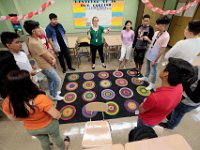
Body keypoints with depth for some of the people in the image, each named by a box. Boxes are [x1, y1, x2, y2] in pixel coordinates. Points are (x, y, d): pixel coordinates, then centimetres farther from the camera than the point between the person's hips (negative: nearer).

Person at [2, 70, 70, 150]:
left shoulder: (7, 103, -25)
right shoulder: (40, 99, -43)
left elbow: (13, 118, -5)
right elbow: (56, 115, -30)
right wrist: (59, 114, -7)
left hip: (31, 129, 3)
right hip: (48, 125, -3)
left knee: (43, 141, 35)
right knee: (56, 137, 31)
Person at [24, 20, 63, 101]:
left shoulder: (36, 39, 4)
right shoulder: (34, 43, -28)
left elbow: (46, 50, 5)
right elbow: (46, 56, -22)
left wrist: (53, 59, -8)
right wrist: (53, 62, -5)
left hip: (48, 64, 10)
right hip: (45, 66, -10)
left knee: (50, 79, 24)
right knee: (57, 80, 2)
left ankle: (52, 93, 45)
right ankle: (55, 95, 24)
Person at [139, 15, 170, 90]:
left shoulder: (166, 36, -21)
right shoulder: (156, 32, 2)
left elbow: (162, 50, -20)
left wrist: (155, 60, -18)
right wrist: (147, 39, -4)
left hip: (154, 58, -7)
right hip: (149, 55, 7)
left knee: (153, 72, 8)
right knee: (148, 68, 24)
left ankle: (152, 84, 26)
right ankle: (146, 77, 46)